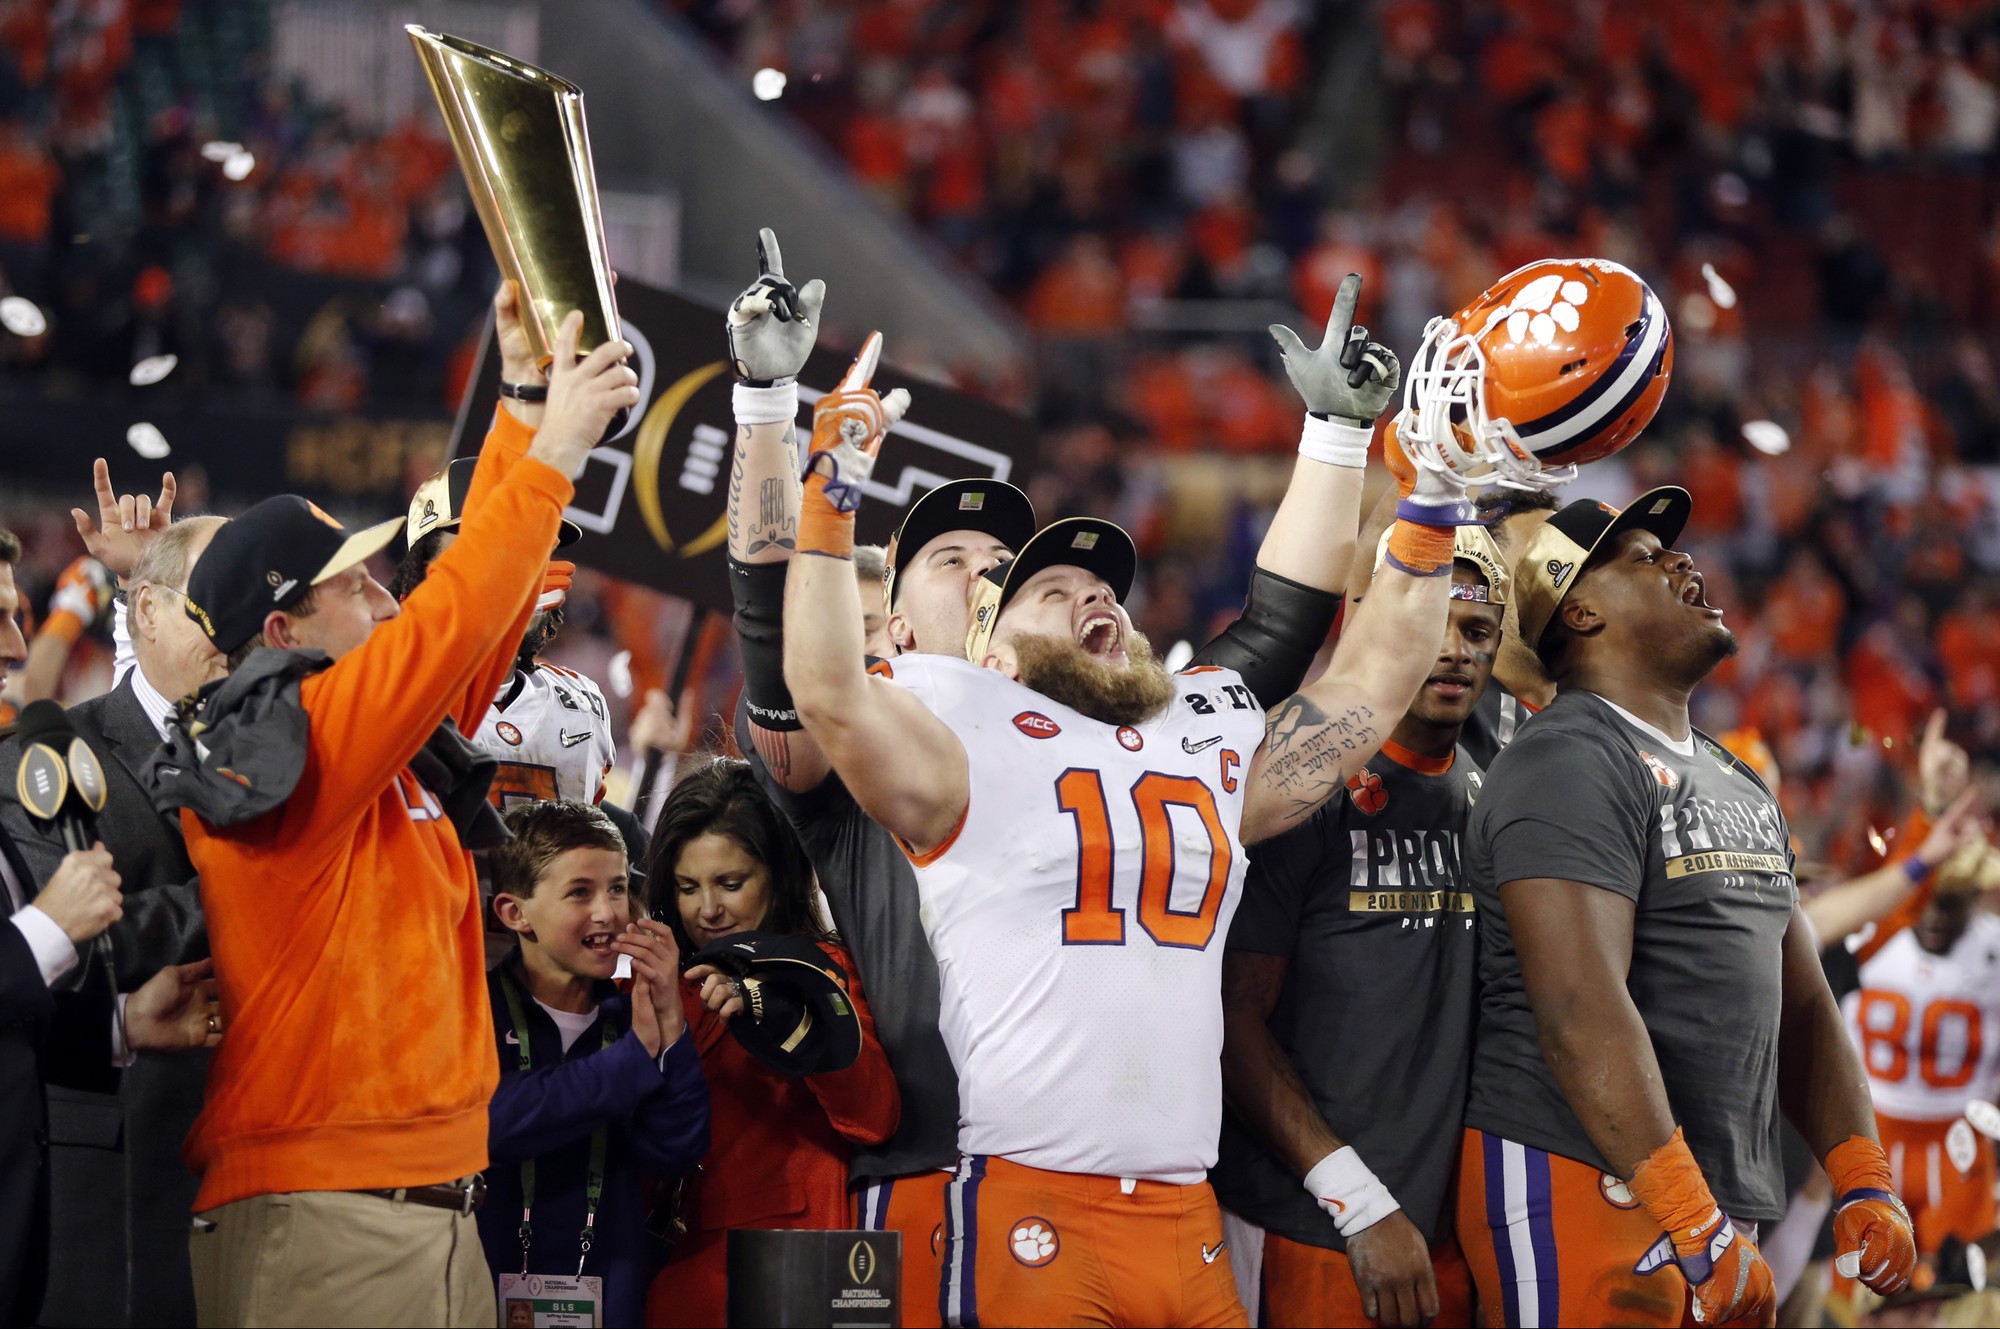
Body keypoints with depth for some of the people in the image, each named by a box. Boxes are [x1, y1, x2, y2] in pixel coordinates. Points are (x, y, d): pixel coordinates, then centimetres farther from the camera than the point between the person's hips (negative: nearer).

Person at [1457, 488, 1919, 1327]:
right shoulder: (1566, 766, -11)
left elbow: (1800, 1007, 22)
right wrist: (1693, 1225, -24)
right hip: (1581, 1186, -9)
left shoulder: (1735, 782, 20)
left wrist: (1863, 1183, 9)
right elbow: (1583, 1014, -21)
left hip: (1719, 1210, 9)